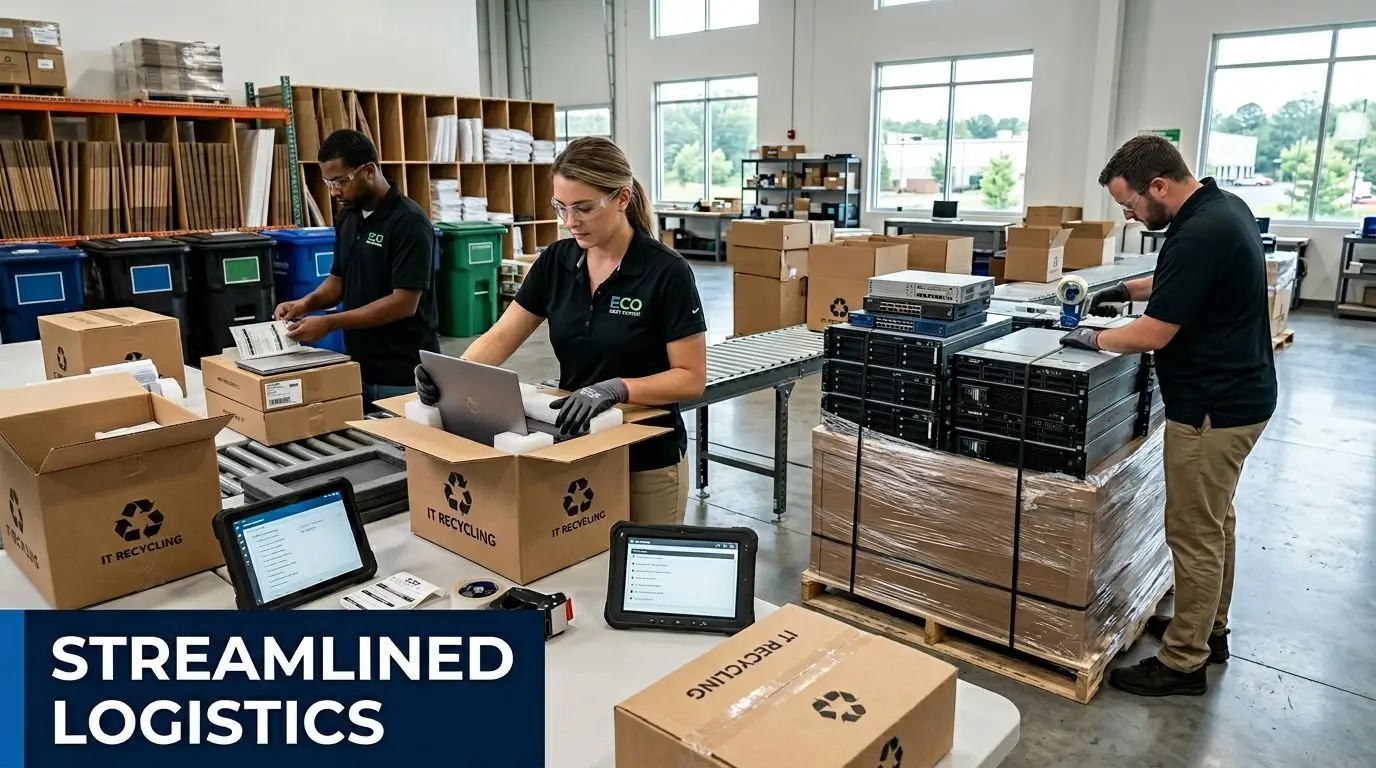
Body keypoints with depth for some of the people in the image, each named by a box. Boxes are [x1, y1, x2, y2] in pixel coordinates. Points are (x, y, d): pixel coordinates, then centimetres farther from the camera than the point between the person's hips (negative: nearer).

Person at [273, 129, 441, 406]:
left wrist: (329, 323, -22)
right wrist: (307, 303, -3)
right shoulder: (347, 217, 8)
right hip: (360, 369, 8)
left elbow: (404, 303, -22)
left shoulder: (409, 222, -18)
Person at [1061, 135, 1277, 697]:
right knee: (1214, 521, 21)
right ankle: (1209, 629, 37)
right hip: (1235, 396, 10)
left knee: (1194, 532, 0)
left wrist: (1092, 339, -8)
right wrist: (1127, 289, 11)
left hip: (1213, 408, -10)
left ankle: (1183, 663, 13)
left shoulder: (1199, 233, -26)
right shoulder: (1223, 206, 5)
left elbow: (1154, 333, -23)